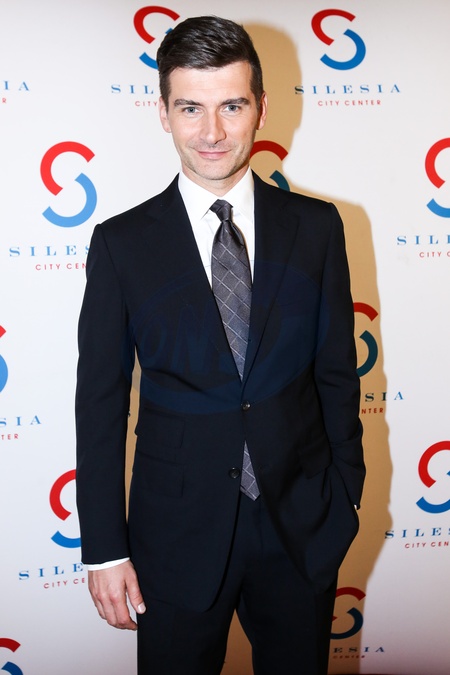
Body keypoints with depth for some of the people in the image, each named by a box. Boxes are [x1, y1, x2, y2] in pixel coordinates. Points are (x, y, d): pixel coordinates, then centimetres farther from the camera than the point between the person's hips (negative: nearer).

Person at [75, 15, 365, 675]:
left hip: (303, 527, 2)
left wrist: (345, 499, 5)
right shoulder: (122, 244, -6)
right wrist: (105, 549, -4)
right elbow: (100, 403, -4)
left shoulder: (316, 227, -2)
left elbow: (338, 373, 3)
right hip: (178, 534, -1)